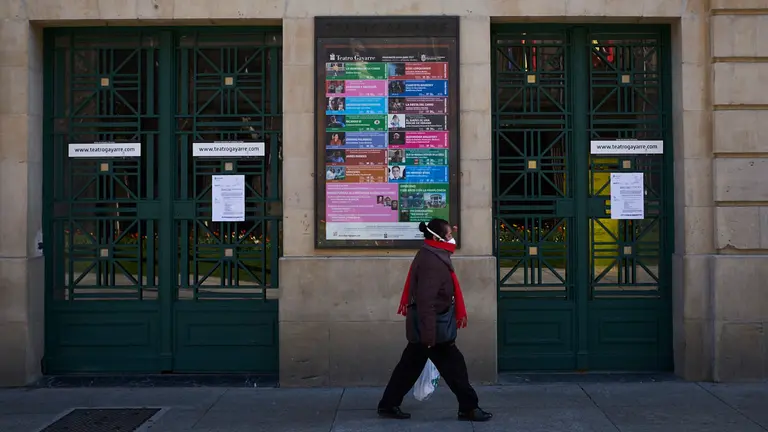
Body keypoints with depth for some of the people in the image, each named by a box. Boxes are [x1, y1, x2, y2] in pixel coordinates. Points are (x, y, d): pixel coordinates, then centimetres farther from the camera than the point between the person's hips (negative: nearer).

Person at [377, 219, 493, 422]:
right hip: (432, 326, -10)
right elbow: (426, 301, -27)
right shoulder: (432, 262, -22)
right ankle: (468, 408, 11)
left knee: (410, 366, 14)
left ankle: (388, 405, 19)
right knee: (454, 365, 1)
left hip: (421, 326, 10)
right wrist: (429, 334, -27)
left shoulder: (430, 256, 11)